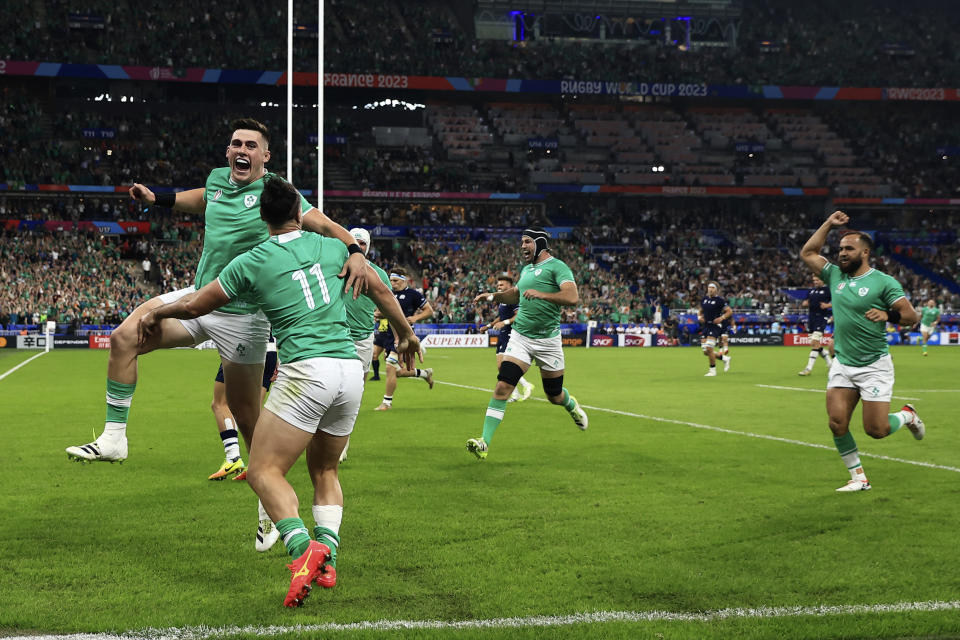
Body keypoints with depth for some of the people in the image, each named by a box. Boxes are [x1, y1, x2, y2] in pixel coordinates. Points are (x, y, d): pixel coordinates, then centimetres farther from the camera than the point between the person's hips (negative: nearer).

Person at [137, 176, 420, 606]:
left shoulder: (252, 262, 3)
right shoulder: (331, 247, 15)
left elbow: (194, 305, 13)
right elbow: (379, 290, 26)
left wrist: (156, 314, 34)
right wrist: (405, 333, 42)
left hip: (306, 371, -5)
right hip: (351, 368, 5)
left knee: (263, 470, -5)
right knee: (324, 470, 20)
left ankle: (303, 547, -28)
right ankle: (326, 559, 2)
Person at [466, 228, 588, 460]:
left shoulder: (556, 267, -8)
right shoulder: (526, 269, 14)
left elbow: (572, 298, -23)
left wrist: (541, 294, -32)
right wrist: (493, 296, 18)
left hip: (548, 340, -5)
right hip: (520, 337, 5)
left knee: (554, 396, 10)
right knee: (503, 386, -12)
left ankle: (571, 405, 47)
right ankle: (485, 443, -16)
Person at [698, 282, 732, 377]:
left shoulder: (720, 300, -5)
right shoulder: (704, 299, 12)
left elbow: (730, 311, -3)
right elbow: (701, 311, 25)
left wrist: (722, 318, -17)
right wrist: (699, 317, 3)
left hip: (715, 325, -7)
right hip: (705, 326, 7)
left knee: (709, 348, -18)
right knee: (705, 352, 3)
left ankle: (713, 370, -2)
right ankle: (725, 358, 26)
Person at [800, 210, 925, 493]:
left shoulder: (883, 282, -8)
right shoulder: (835, 275, 8)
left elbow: (912, 315, -10)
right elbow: (807, 253, 16)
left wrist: (889, 315, -29)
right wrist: (829, 224, 11)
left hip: (874, 366, -5)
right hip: (842, 364, 5)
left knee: (876, 430, -6)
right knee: (837, 424, -7)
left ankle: (907, 416, 27)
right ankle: (858, 477, 9)